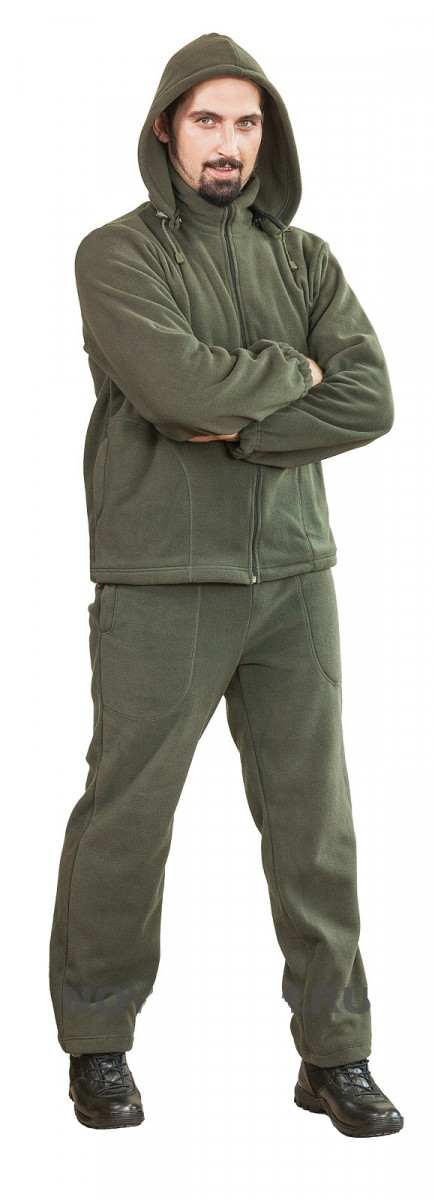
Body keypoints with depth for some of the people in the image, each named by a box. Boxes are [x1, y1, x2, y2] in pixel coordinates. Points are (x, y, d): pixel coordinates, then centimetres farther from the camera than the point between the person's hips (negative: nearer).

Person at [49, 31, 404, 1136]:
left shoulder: (304, 259, 11)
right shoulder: (117, 255, -1)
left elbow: (370, 402, -3)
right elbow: (177, 384, -19)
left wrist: (241, 431, -13)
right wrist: (294, 371, -5)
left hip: (291, 574, 4)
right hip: (161, 581, -4)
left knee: (316, 818, 6)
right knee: (126, 814, 3)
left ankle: (334, 1053, 18)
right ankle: (97, 1042, 22)